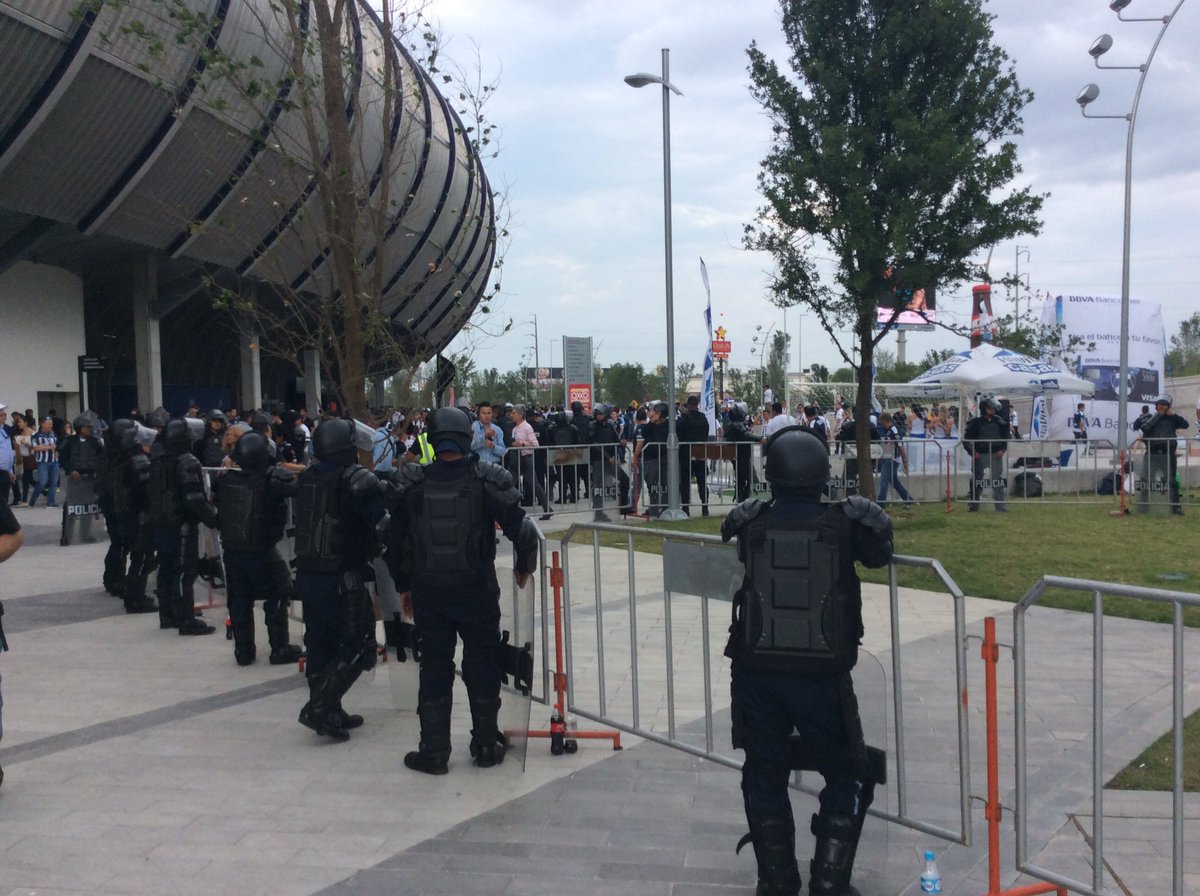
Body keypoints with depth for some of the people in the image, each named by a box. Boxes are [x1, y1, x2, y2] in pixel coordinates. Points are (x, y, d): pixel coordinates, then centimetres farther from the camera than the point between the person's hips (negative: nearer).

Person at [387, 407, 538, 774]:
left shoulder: (411, 485, -4)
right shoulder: (488, 481, -10)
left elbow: (395, 540, 3)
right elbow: (522, 530, -11)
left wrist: (403, 585, 16)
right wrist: (523, 567, 8)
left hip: (427, 593, 2)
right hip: (477, 590, -1)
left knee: (434, 669, 12)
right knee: (482, 667, 13)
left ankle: (433, 752, 17)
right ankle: (486, 746, 22)